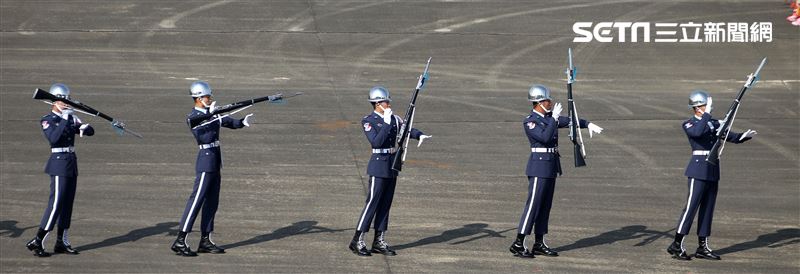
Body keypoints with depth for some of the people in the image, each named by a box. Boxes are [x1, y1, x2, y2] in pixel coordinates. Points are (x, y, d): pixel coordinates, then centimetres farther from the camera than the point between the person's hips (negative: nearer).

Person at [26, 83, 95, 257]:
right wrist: (64, 120, -26)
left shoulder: (71, 118, 13)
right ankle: (37, 242, -11)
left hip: (71, 163, 8)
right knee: (56, 203, -12)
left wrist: (84, 128, -15)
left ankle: (61, 242, 14)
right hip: (59, 163, -8)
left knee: (67, 203, 9)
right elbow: (53, 138, -25)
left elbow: (90, 131, 7)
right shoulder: (48, 120, -7)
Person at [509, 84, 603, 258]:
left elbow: (569, 121, 10)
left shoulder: (549, 118, 11)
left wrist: (588, 124, -6)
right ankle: (518, 244, -7)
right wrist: (554, 117, -21)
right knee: (533, 204, -9)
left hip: (551, 166, 9)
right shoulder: (529, 122, -13)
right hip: (539, 167, -9)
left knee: (545, 205, 10)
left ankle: (539, 244, 14)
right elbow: (545, 137, -25)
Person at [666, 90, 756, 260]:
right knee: (691, 206, -9)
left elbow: (731, 137, 10)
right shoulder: (689, 125, -5)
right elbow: (697, 132, -28)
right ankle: (676, 245, -4)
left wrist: (745, 136, -7)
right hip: (698, 170, -7)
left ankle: (703, 248, 14)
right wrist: (706, 114, -26)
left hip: (713, 170, 7)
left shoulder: (714, 123, 15)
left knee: (708, 208, 9)